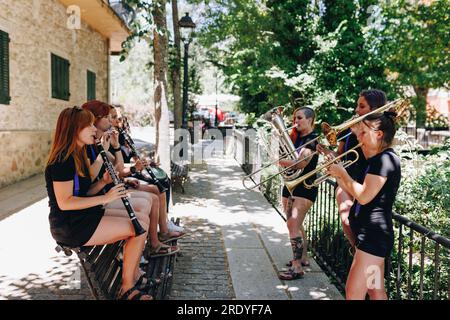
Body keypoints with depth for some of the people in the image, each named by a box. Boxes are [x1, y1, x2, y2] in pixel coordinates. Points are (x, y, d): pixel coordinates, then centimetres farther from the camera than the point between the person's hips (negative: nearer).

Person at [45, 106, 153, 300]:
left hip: (84, 216, 10)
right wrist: (105, 198, -22)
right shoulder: (62, 160, -18)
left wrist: (103, 182, -2)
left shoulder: (77, 155, 13)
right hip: (68, 226, -10)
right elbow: (64, 202, -23)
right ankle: (127, 288, -1)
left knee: (143, 218, 5)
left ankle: (134, 275, 10)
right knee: (140, 228, -16)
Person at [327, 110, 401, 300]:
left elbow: (363, 196, -23)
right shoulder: (375, 160, 16)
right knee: (375, 292, 16)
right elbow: (354, 193, 17)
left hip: (374, 234, -10)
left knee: (353, 292, -7)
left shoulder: (386, 159, -15)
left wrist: (343, 173, -10)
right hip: (370, 234, 10)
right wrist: (337, 172, 8)